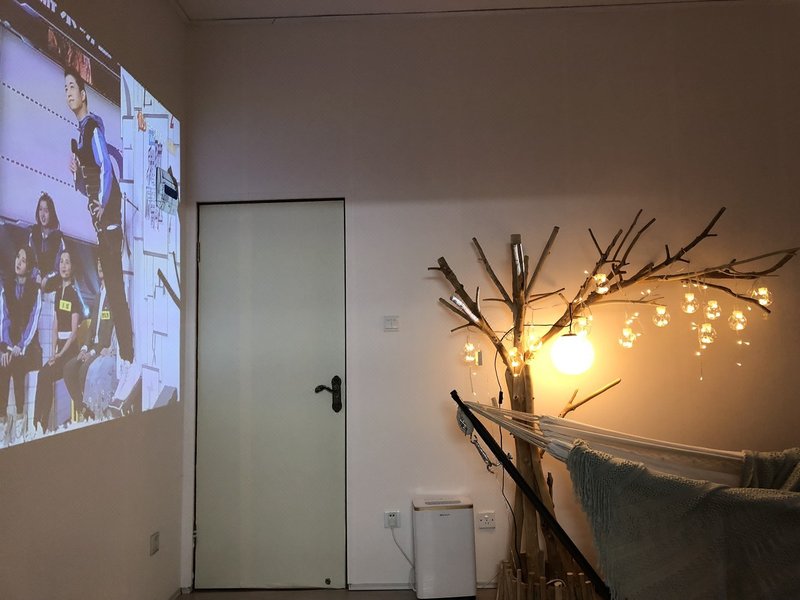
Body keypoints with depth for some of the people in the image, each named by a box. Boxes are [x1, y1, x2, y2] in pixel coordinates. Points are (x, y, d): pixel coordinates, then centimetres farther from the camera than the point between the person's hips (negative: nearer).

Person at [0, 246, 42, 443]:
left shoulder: (35, 290, 3)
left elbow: (33, 321, -2)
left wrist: (20, 346, -11)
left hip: (26, 342, -1)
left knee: (18, 374, -17)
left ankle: (19, 417, -7)